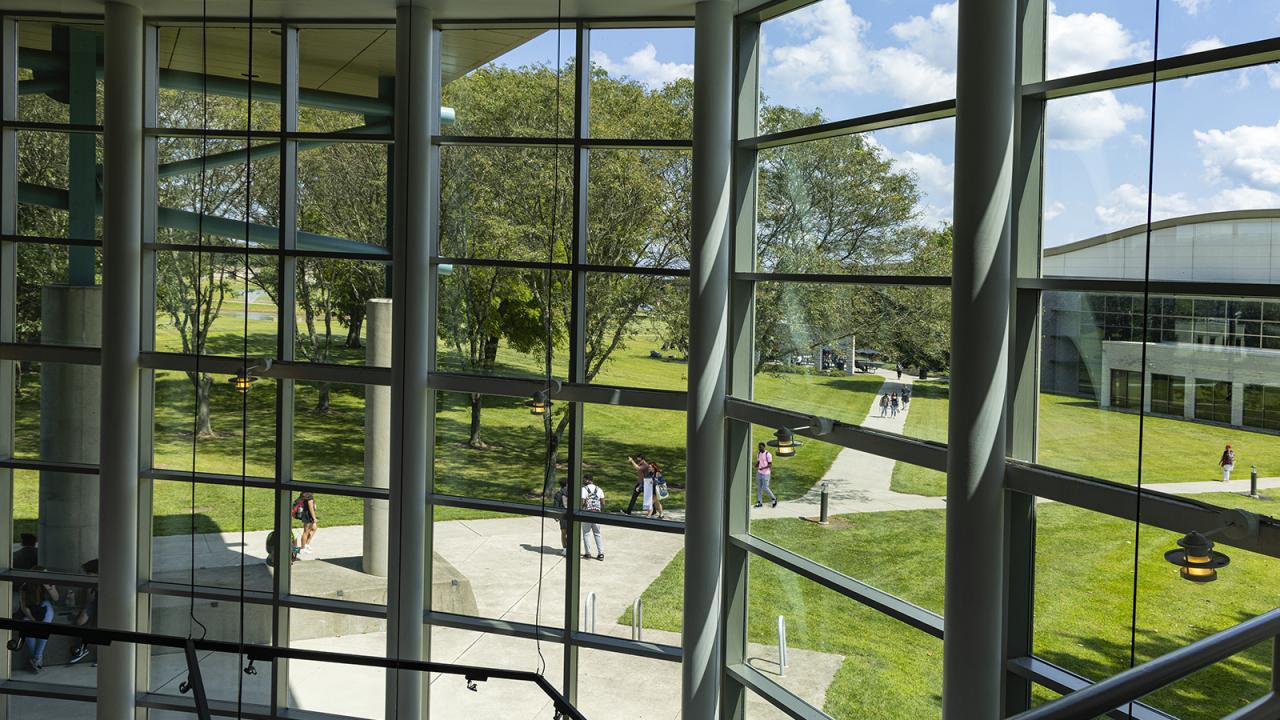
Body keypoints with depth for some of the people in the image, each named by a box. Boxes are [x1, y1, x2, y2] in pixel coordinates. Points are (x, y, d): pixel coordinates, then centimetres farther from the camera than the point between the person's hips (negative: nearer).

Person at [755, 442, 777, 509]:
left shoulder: (768, 454, -14)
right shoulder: (758, 453, 7)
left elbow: (770, 465, -13)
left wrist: (763, 468, -29)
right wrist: (756, 465, -9)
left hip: (766, 474, -7)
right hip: (759, 473, 7)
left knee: (765, 488, -4)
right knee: (759, 488, 6)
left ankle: (774, 499, 15)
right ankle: (759, 502, 13)